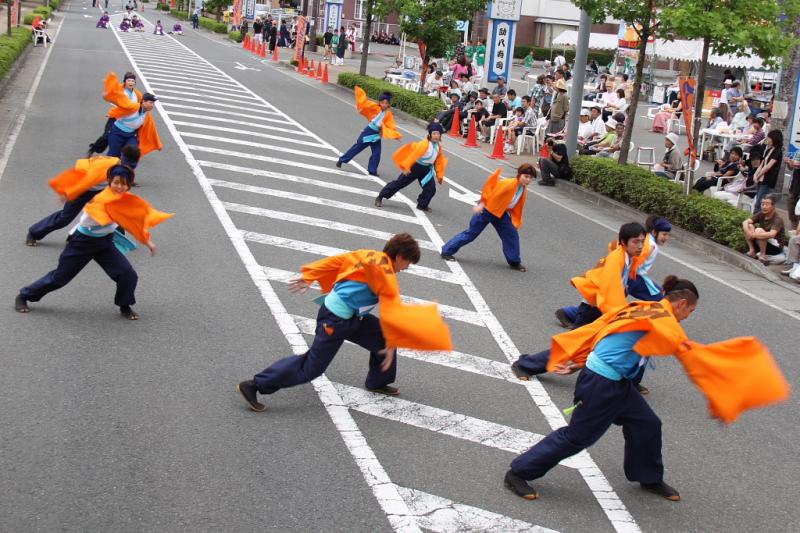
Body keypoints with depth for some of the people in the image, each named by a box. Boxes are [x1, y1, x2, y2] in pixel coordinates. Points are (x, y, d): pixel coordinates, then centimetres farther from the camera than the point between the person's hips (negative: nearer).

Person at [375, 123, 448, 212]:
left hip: (427, 170, 6)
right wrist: (406, 167, -26)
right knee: (400, 183, -1)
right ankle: (380, 197, 9)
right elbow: (413, 155, -23)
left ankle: (422, 205, 17)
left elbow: (440, 161, 9)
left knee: (431, 188, -5)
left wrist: (440, 176, 8)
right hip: (415, 167, -6)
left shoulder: (439, 146, -1)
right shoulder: (424, 144, -23)